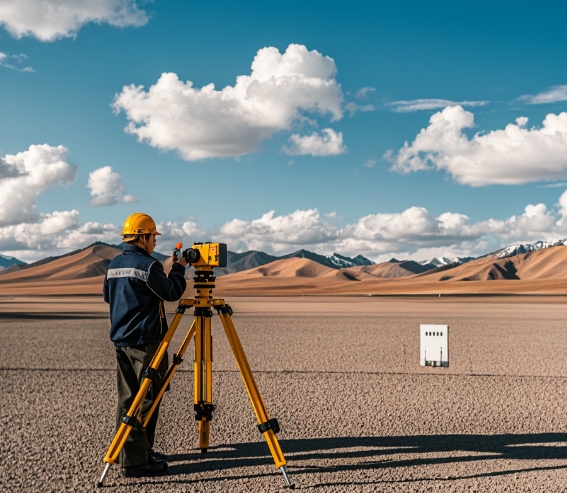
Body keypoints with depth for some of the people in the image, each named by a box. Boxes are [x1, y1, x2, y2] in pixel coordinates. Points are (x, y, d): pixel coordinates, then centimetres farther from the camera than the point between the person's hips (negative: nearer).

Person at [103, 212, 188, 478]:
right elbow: (171, 292, -8)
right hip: (145, 341, -9)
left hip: (121, 340, 9)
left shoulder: (114, 265, 10)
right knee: (145, 401, -3)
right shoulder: (148, 265, -16)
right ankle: (136, 461, -1)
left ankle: (134, 452, 22)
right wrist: (179, 268, 4)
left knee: (127, 400, 12)